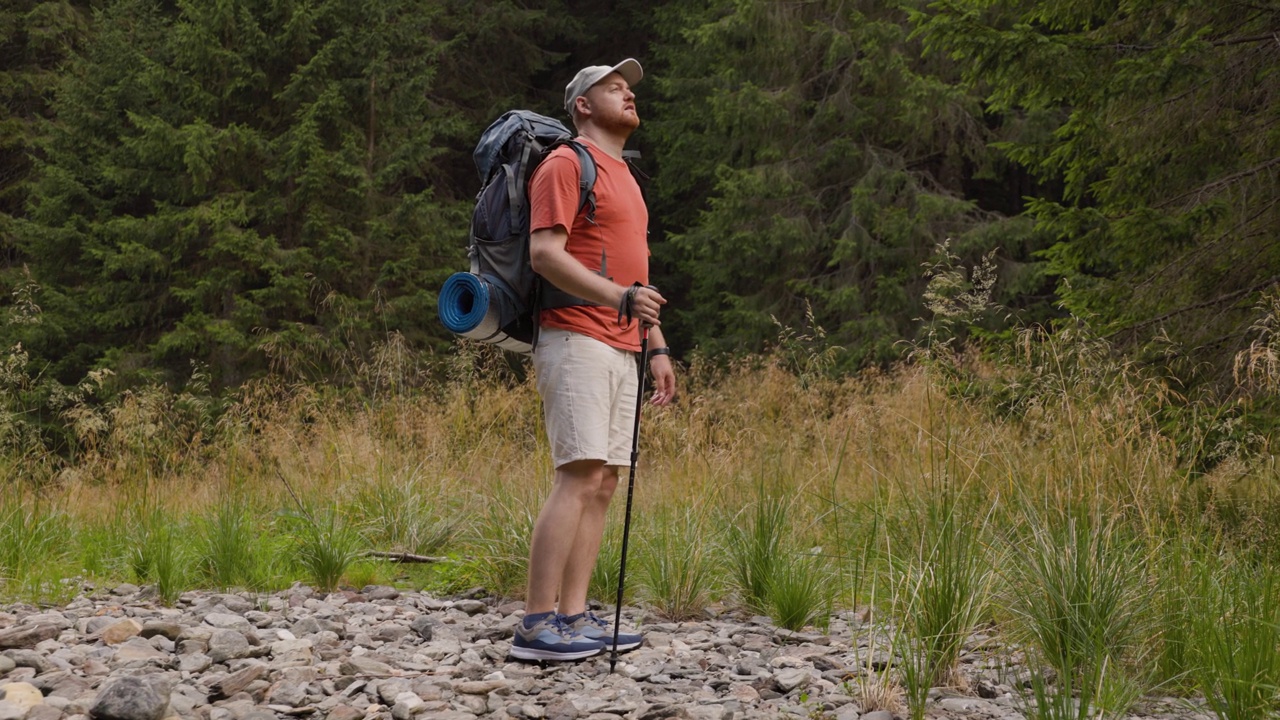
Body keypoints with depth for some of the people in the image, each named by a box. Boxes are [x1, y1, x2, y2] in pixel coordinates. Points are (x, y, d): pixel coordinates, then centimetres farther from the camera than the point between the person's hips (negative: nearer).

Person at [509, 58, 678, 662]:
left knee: (603, 483, 5)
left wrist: (657, 346, 21)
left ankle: (573, 617, 6)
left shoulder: (625, 178, 26)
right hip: (577, 340, -9)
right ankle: (536, 627, -16)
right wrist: (619, 297, -24)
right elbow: (544, 253, -16)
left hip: (620, 350, 10)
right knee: (579, 477, -16)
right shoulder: (566, 165, -4)